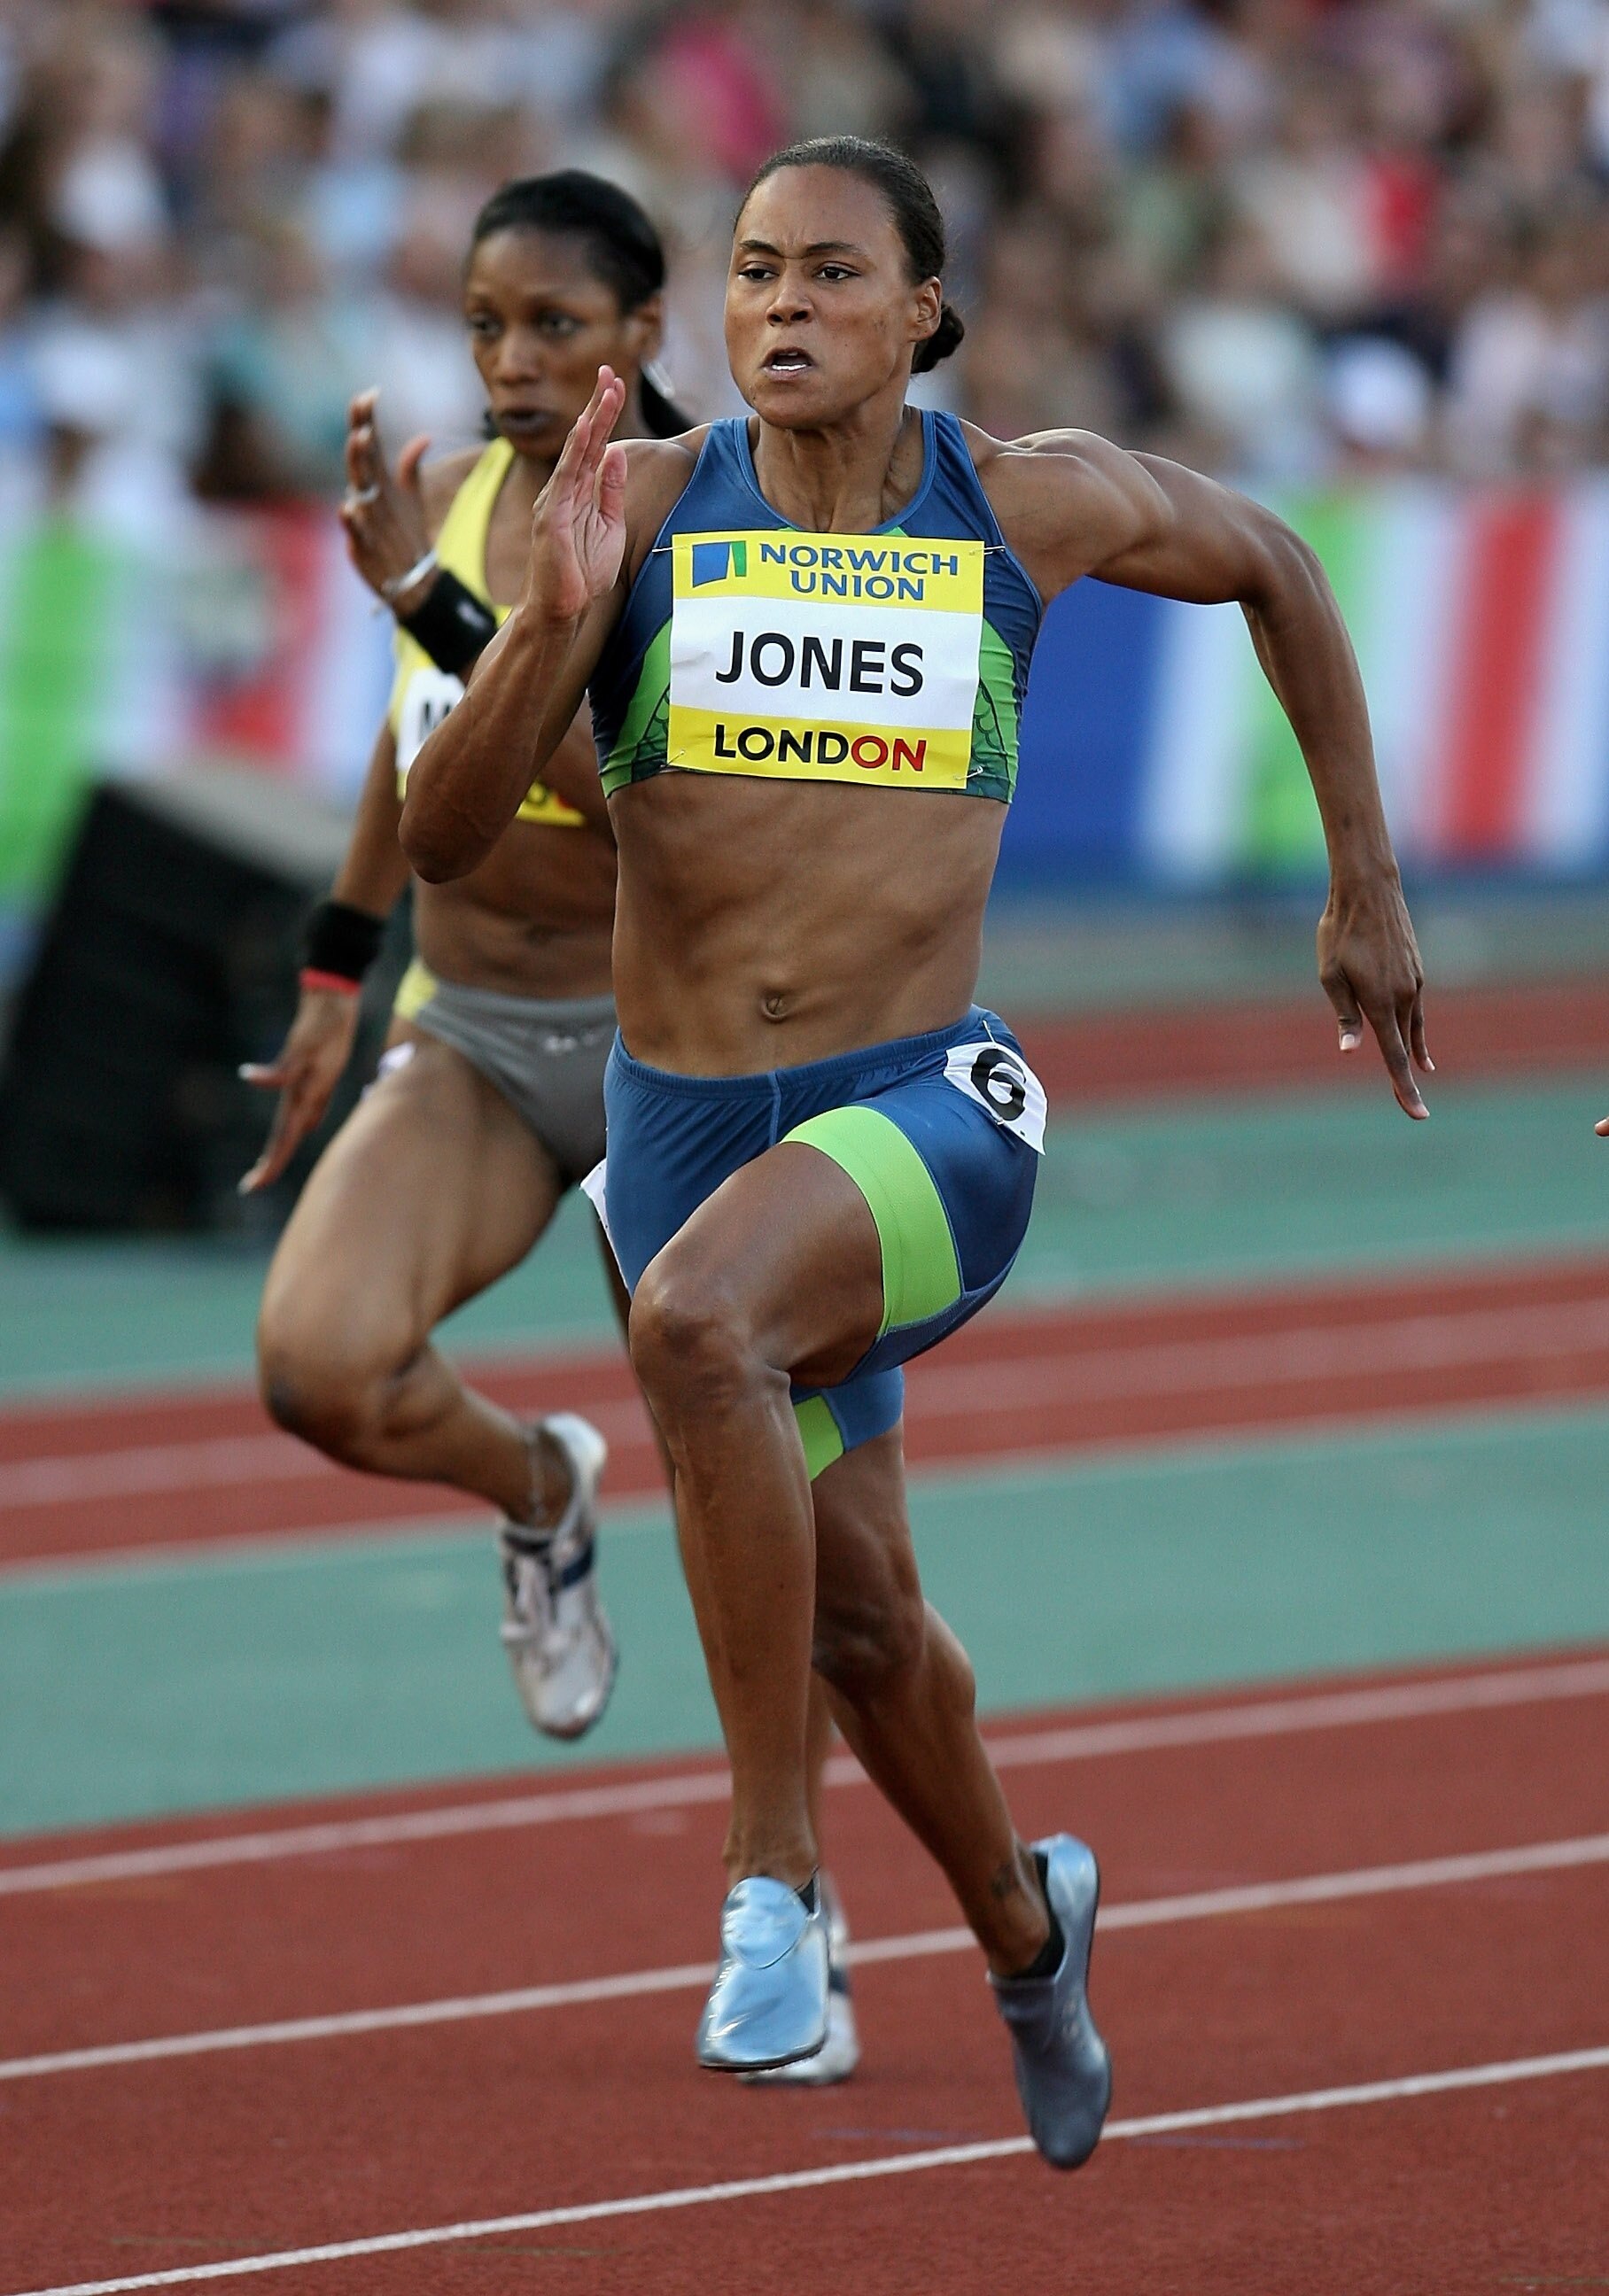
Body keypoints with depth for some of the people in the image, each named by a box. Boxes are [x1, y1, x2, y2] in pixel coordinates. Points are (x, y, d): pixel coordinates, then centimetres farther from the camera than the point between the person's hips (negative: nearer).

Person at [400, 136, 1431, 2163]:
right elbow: (439, 841, -7)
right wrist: (553, 625, -24)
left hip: (931, 1105, -3)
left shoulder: (1039, 506, -3)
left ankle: (771, 1873, -26)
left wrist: (1365, 889, 19)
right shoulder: (642, 505, -3)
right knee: (855, 1618, 14)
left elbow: (1270, 568, 18)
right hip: (686, 1115, 3)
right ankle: (1025, 1931, 46)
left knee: (698, 1319, -35)